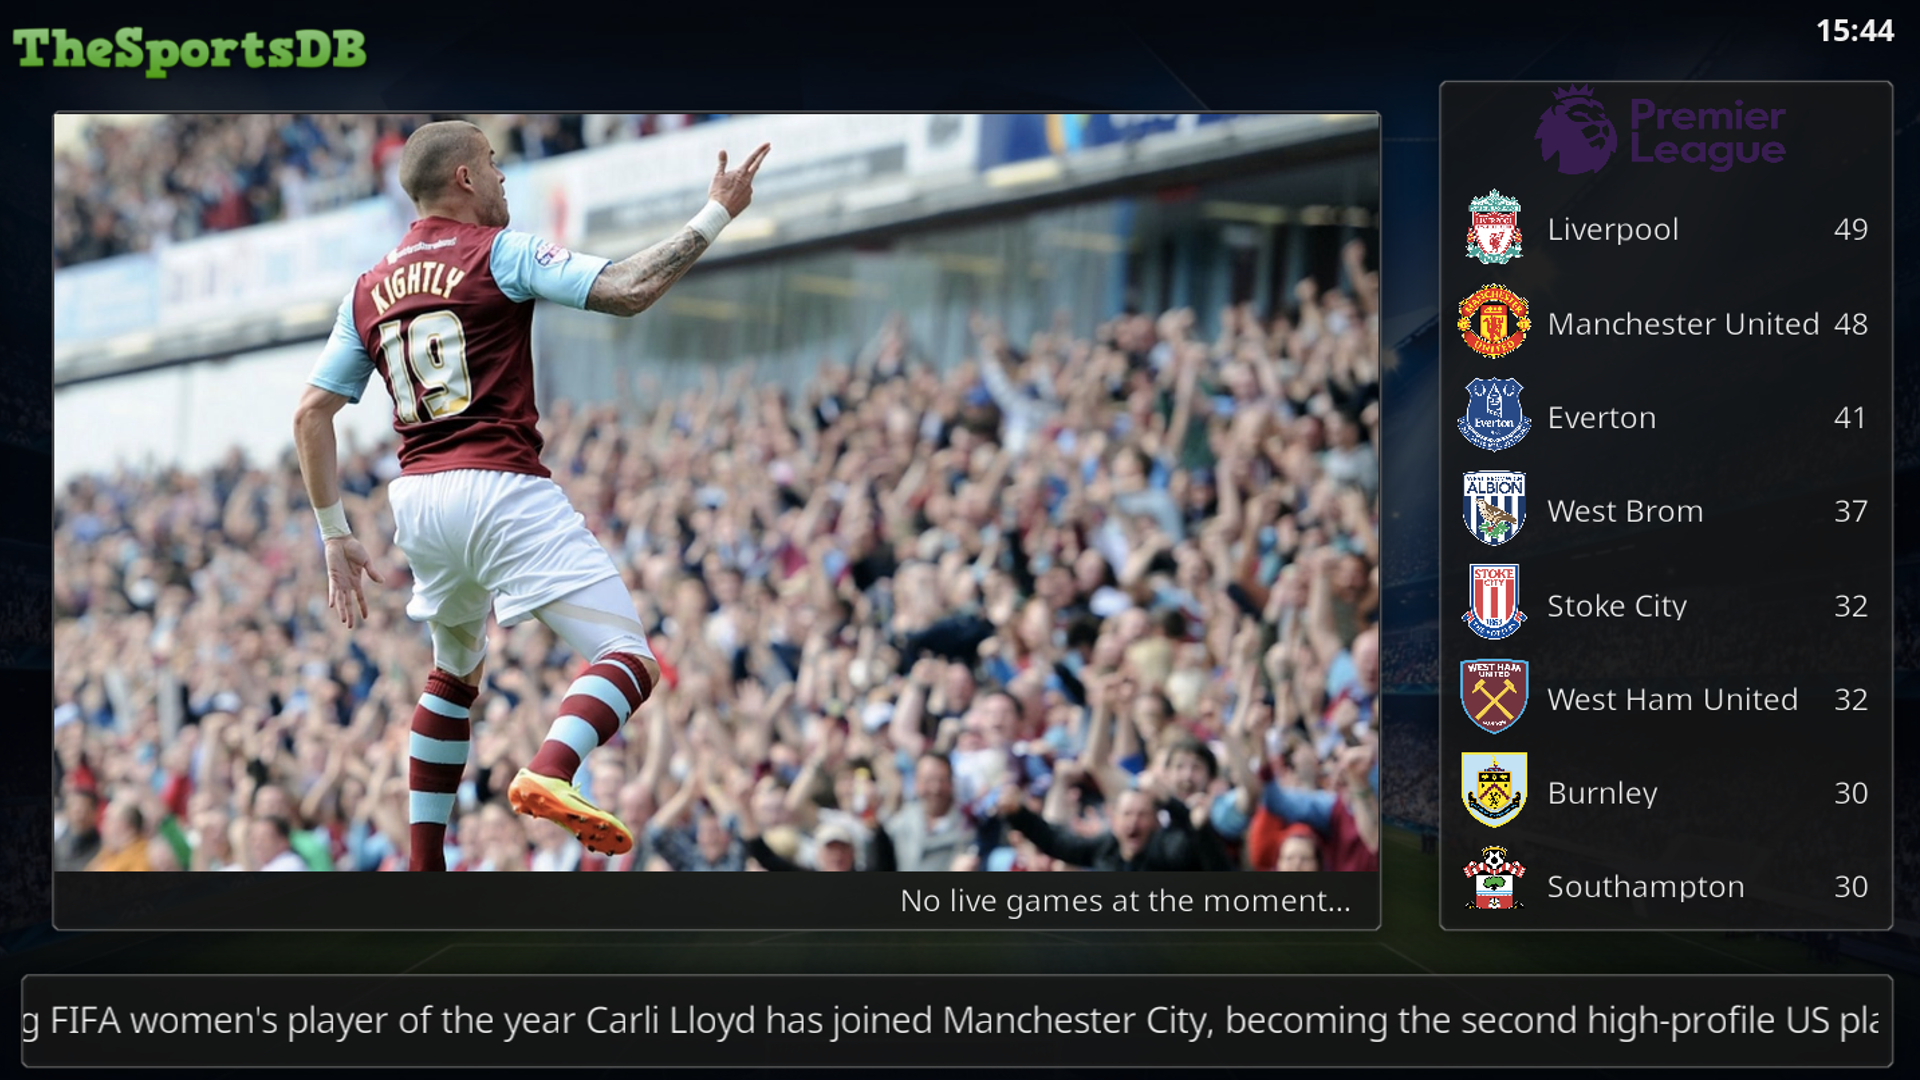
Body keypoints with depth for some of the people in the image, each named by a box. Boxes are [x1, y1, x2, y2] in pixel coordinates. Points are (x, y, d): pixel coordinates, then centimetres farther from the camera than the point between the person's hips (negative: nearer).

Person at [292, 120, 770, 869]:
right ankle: (549, 774, -40)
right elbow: (626, 291, -14)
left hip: (416, 498, 7)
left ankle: (423, 865, 22)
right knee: (630, 661, -11)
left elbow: (310, 415, 14)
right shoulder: (498, 253, -3)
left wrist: (336, 533, 18)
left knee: (456, 672, 29)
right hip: (501, 490, -7)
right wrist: (717, 214, -5)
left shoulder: (368, 291, 15)